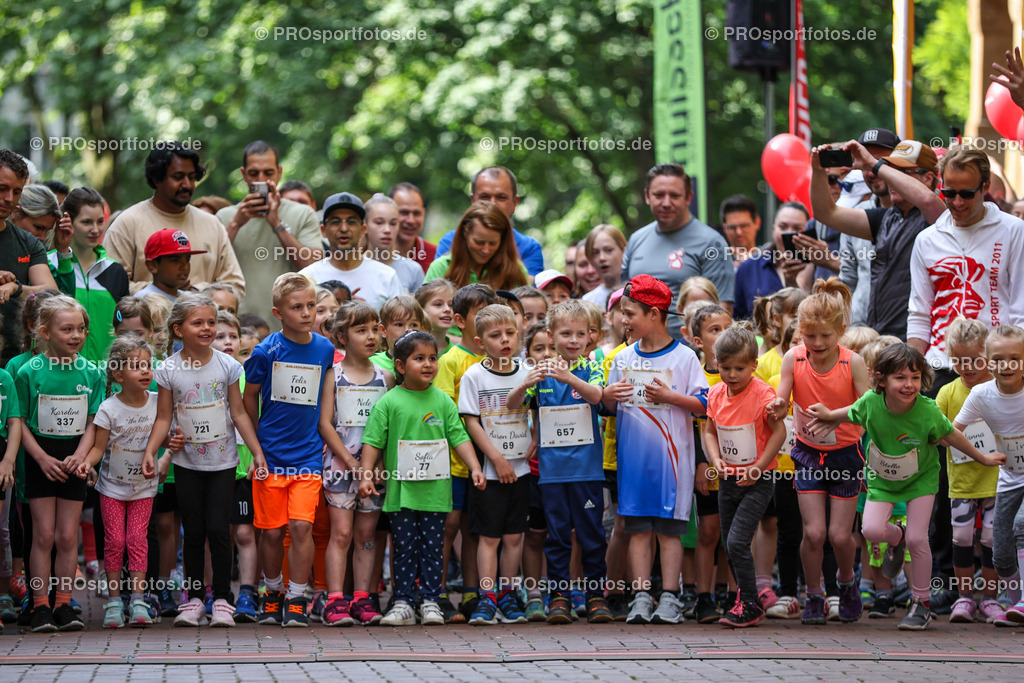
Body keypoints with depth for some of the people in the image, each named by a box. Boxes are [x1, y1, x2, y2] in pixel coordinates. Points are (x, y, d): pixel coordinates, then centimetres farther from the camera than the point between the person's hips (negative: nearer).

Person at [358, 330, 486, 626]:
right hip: (401, 489, -2)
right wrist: (366, 475, -8)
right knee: (404, 549, 3)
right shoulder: (389, 402, -1)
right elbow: (373, 441, -1)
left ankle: (430, 601, 12)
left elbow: (459, 438, 6)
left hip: (435, 491, 2)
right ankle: (403, 602, 8)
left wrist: (475, 468, -4)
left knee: (432, 548, 5)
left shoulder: (443, 401, 5)